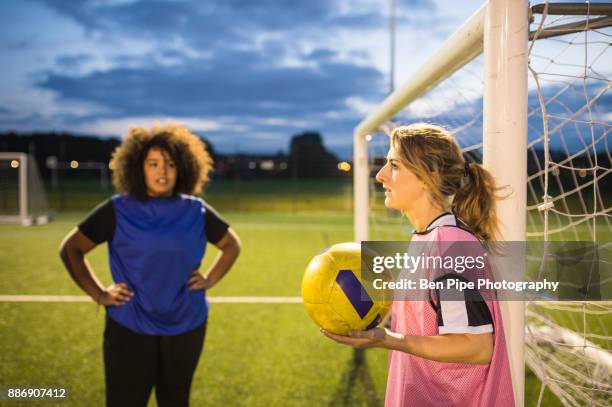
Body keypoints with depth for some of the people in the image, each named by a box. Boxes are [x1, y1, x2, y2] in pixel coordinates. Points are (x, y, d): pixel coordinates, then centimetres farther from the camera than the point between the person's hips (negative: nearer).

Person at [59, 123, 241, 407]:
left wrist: (209, 280, 4)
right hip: (130, 328, -2)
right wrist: (99, 294, -5)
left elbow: (232, 244, 16)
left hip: (186, 326, 3)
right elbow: (70, 249, 1)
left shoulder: (195, 211, 0)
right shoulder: (118, 210, -6)